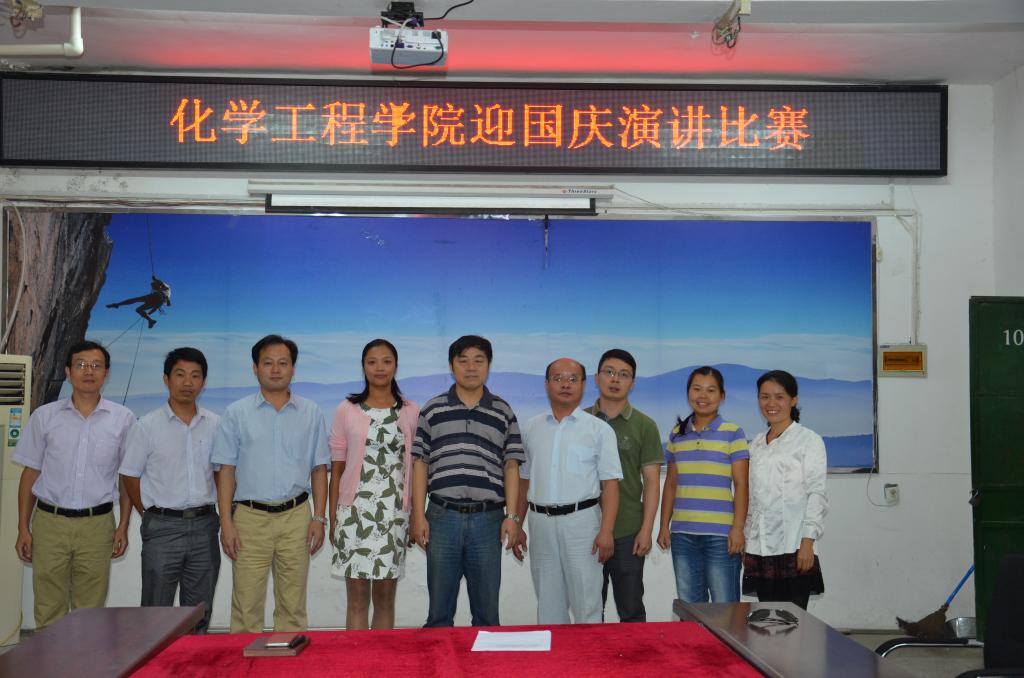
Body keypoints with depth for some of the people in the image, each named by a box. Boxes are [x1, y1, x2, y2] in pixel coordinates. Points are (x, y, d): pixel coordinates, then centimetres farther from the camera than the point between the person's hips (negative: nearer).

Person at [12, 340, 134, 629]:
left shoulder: (123, 419, 3)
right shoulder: (45, 416, 5)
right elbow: (30, 473, 8)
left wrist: (123, 526, 4)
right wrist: (23, 528, 4)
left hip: (97, 525, 0)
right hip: (50, 521, 1)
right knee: (48, 614, 4)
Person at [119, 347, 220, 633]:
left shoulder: (215, 425, 6)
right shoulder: (147, 426, -2)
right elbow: (130, 477, 2)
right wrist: (152, 516, 0)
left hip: (204, 525, 3)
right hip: (163, 527, -3)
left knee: (200, 615, 11)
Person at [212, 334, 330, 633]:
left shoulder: (311, 413, 8)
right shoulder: (237, 413, 4)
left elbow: (319, 469, 8)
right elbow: (227, 470, 3)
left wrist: (319, 518, 1)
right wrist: (226, 522, -4)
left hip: (296, 516, 1)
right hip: (250, 517, -1)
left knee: (293, 606, 7)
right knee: (246, 605, 0)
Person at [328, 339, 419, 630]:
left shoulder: (411, 412, 6)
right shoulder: (347, 410, 4)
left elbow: (416, 467, 8)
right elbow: (337, 468, 5)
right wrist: (332, 518, 2)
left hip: (395, 513, 1)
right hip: (355, 510, -1)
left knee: (385, 597, 7)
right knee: (357, 598, 2)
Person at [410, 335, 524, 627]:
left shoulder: (503, 413, 7)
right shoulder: (432, 410, 6)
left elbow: (511, 466, 6)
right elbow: (420, 464, 6)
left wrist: (512, 516, -2)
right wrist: (418, 516, -1)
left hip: (488, 519, 0)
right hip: (442, 517, 0)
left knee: (487, 611, 9)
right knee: (439, 611, 7)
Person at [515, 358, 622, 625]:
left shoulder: (599, 429, 0)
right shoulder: (531, 428, 10)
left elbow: (610, 484, -5)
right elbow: (524, 481, 14)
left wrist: (606, 531, -14)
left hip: (581, 520, -3)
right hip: (541, 522, 3)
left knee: (587, 604, -1)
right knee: (548, 604, 12)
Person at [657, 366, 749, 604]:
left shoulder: (733, 433, 0)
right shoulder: (677, 435, 11)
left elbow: (741, 485, -3)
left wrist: (738, 528, -10)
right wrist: (664, 525, 11)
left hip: (720, 534, -4)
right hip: (682, 534, 4)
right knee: (688, 606, 9)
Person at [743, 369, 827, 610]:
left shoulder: (809, 440, -1)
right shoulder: (756, 444, 16)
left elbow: (816, 494, -6)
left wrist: (808, 541, -15)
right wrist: (745, 544, 12)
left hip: (793, 547, -5)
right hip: (760, 549, 5)